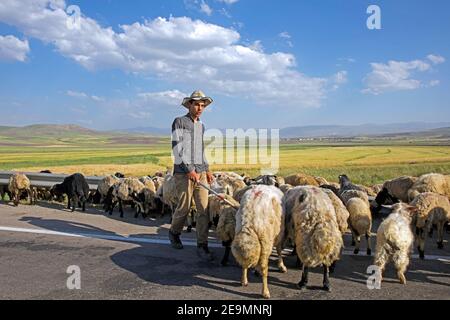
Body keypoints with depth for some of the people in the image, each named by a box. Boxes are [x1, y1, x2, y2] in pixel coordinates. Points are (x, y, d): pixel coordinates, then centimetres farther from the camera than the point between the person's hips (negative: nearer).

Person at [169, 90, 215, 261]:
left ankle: (202, 245, 3)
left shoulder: (201, 126, 17)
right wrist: (189, 170, -16)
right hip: (183, 172, -5)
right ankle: (174, 233, 30)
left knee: (204, 209, -2)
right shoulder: (179, 122, -2)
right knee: (184, 208, 2)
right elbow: (177, 149, -11)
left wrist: (207, 170, 15)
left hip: (200, 172, 5)